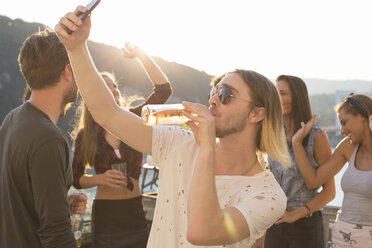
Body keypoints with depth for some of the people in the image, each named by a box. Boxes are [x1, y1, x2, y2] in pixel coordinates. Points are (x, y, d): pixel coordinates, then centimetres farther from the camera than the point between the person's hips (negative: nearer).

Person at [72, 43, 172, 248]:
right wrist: (100, 179, -15)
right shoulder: (85, 136, -2)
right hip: (105, 214, -2)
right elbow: (76, 179, 4)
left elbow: (163, 89, -9)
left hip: (135, 211, 2)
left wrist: (141, 55, -11)